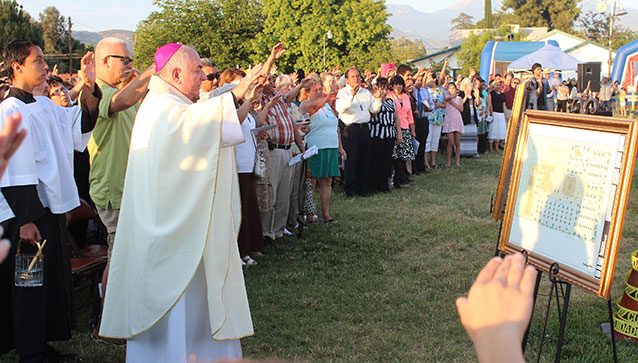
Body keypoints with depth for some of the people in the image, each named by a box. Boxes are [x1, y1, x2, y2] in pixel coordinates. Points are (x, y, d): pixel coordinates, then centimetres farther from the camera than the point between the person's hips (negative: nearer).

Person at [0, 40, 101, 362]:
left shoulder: (45, 106, 9)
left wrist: (90, 84, -2)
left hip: (51, 207, 8)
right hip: (28, 213, -8)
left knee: (54, 278, 15)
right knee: (29, 282, 2)